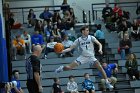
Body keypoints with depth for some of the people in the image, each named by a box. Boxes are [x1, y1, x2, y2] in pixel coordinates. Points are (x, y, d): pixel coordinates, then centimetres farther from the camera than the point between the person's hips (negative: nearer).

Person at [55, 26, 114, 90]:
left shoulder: (91, 38, -6)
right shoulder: (78, 40, -3)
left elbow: (99, 44, -10)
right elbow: (70, 48, -1)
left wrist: (100, 49, -31)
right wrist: (62, 51, -15)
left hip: (91, 57, 0)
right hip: (83, 57, 0)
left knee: (100, 68, -17)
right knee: (69, 67, -12)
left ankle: (107, 83, -5)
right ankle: (62, 68, 24)